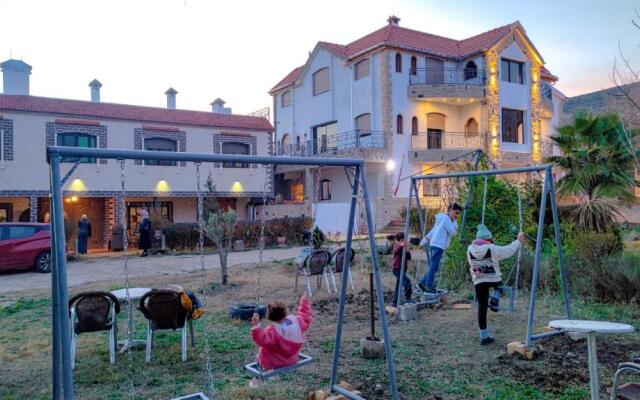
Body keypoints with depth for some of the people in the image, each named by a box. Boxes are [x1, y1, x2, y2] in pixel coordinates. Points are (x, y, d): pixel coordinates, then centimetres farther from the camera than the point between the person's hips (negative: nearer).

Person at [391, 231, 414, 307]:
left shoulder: (404, 248, 14)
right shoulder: (396, 246, -8)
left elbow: (409, 257, 9)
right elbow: (395, 251, -32)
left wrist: (407, 251, -11)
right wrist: (401, 246, -52)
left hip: (402, 269, 9)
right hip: (397, 269, -9)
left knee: (398, 286, 13)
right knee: (407, 281, -26)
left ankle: (395, 304, 21)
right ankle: (408, 298, -23)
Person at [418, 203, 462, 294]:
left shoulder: (442, 219, 24)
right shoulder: (446, 218, -5)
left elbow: (432, 232, 23)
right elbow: (453, 232, -11)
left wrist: (424, 242, 22)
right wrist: (455, 221, 0)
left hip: (435, 245, 10)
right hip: (438, 245, -10)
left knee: (433, 267, 12)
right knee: (434, 267, -10)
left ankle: (423, 283, 15)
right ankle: (428, 287, -10)